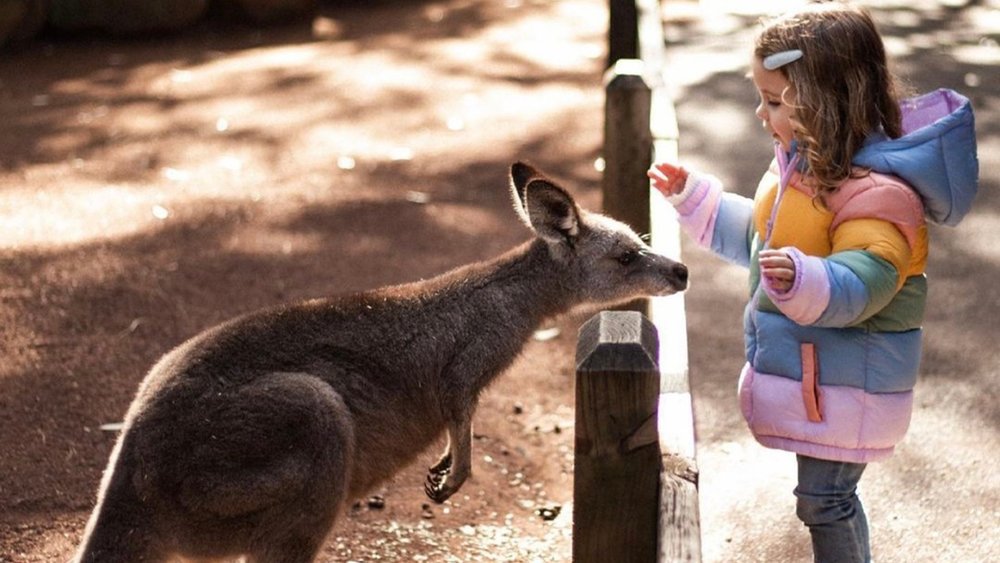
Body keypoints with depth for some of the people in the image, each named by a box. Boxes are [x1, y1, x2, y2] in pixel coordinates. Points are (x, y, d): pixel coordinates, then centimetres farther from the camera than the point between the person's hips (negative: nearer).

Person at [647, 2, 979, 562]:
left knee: (824, 499, 2)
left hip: (846, 384, -9)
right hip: (808, 370, 9)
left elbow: (858, 285, -36)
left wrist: (801, 279, -55)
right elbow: (759, 237, 21)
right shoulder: (803, 162, 5)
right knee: (827, 494, 22)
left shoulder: (877, 193, -27)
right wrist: (694, 195, 19)